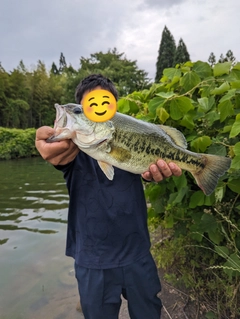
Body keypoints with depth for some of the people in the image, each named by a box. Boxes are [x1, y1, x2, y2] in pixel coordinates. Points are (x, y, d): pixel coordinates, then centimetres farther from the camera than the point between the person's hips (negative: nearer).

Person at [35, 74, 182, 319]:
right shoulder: (76, 147, -7)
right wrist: (46, 136, -51)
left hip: (137, 256, 2)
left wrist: (158, 169, -42)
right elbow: (61, 155, -28)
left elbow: (146, 165, -18)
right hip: (93, 263, -1)